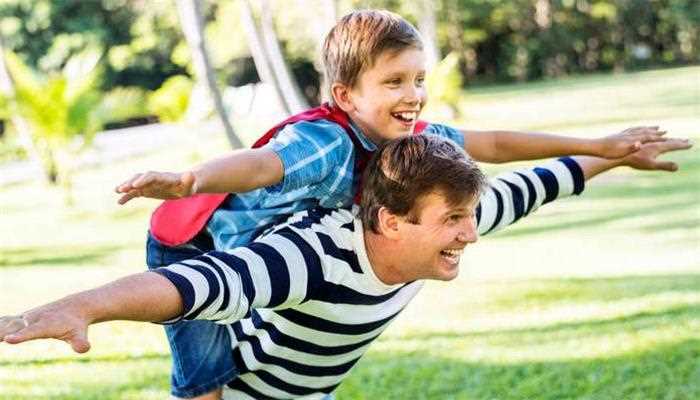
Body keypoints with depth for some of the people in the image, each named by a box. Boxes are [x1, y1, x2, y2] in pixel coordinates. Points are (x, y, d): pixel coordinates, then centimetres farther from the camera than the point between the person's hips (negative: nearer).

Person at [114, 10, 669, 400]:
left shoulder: (412, 138, -14)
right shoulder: (324, 143, -39)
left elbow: (490, 144, -2)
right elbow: (258, 165, -59)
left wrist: (597, 147, 1)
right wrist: (187, 182, -81)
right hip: (195, 249, -8)